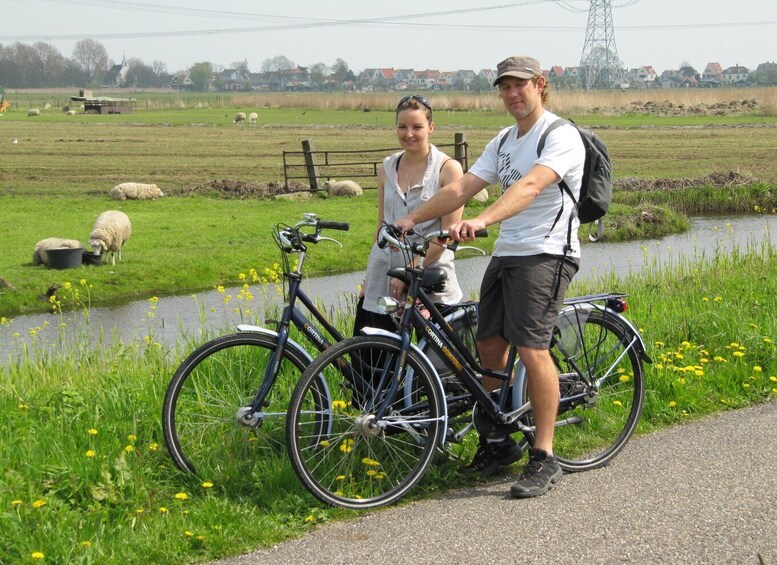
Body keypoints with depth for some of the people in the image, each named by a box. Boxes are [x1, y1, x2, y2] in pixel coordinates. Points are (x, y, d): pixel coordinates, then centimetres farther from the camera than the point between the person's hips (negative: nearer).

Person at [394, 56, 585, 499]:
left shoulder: (560, 136, -10)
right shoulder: (504, 141, 17)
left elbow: (529, 186, -28)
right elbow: (462, 187, 10)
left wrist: (481, 221, -42)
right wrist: (413, 219, -3)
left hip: (546, 254, -8)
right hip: (505, 254, 8)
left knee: (531, 349, -17)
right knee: (490, 345, 7)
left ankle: (545, 457, -9)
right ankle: (498, 442, 22)